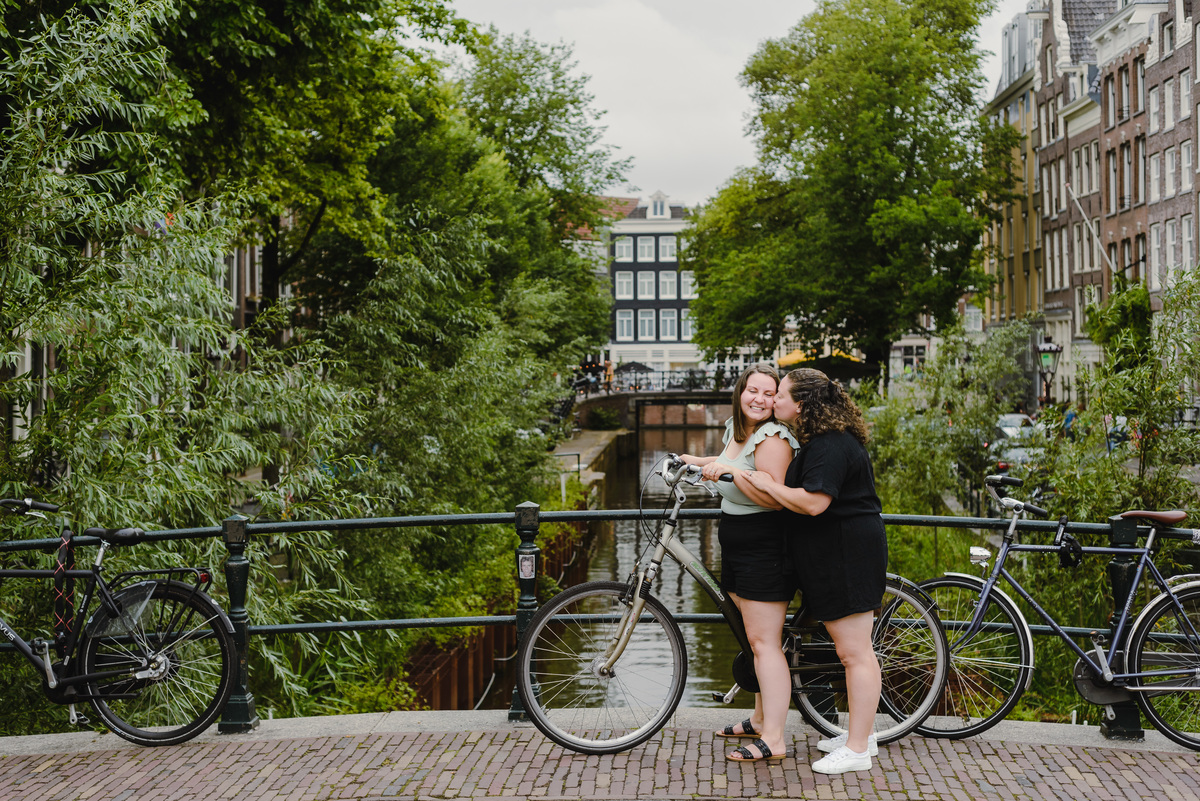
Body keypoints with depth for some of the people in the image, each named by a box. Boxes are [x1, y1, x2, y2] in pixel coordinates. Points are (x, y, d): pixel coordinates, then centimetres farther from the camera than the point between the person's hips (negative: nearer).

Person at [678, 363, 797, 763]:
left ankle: (772, 740, -4)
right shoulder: (735, 429, 12)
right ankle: (761, 718, 30)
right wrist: (695, 461, 34)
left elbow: (774, 497, -27)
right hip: (739, 550, 10)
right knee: (757, 639, 18)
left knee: (765, 643, -8)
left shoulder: (773, 438, -17)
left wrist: (732, 471, -30)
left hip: (766, 551, -10)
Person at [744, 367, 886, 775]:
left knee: (855, 653, -5)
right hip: (832, 557, 11)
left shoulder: (830, 445, -19)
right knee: (851, 650, 18)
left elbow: (812, 502, -28)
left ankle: (857, 750, 1)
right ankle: (860, 734, 28)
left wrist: (768, 484, -15)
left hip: (847, 555, -11)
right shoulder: (819, 439, 16)